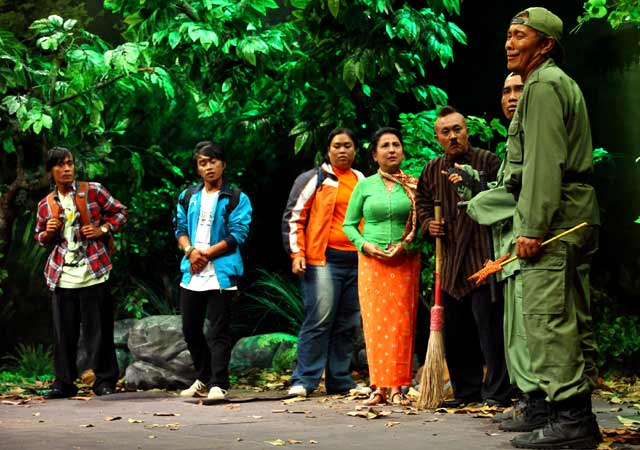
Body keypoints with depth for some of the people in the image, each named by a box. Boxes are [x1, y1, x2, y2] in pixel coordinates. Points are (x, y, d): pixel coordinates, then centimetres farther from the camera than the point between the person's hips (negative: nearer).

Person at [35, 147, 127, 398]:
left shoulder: (93, 191, 3)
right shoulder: (45, 205, 10)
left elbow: (120, 212, 10)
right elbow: (40, 237, 22)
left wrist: (103, 229, -5)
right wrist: (48, 233, 0)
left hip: (94, 273, -3)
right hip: (62, 277, 3)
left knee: (98, 330, 0)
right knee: (64, 332, 5)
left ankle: (105, 380, 9)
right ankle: (64, 382, 14)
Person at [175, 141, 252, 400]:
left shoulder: (237, 199, -1)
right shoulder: (188, 197, 14)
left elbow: (237, 235, -8)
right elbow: (180, 229, 12)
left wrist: (206, 254, -13)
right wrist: (190, 251, -9)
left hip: (221, 273, -5)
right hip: (191, 274, 5)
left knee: (219, 331, -6)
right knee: (190, 330, 12)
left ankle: (218, 384, -3)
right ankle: (203, 379, 27)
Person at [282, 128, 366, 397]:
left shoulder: (363, 182, 17)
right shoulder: (313, 179, 3)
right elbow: (293, 217, 1)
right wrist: (297, 253, -8)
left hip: (357, 262, 5)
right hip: (323, 260, -5)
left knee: (348, 325, 8)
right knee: (319, 320, -12)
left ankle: (340, 380, 15)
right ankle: (304, 380, -8)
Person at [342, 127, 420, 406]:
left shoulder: (414, 186, 5)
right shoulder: (365, 186, 6)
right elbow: (349, 224, 9)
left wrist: (406, 244, -11)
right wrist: (364, 244, -7)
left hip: (405, 263, 0)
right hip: (371, 260, 0)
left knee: (402, 323, -3)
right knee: (375, 322, -3)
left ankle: (397, 387, 0)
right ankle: (379, 387, 1)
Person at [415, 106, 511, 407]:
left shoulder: (487, 162, -2)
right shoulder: (432, 170, 14)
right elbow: (422, 203, 28)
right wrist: (428, 223, 8)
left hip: (483, 257, -6)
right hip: (450, 263, 6)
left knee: (489, 326, -9)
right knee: (455, 332, 9)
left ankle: (496, 392, -5)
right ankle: (466, 391, 18)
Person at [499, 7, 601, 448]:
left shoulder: (543, 85, -9)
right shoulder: (563, 83, 24)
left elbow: (544, 162, -18)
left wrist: (533, 227, -21)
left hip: (554, 214, -11)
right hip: (577, 212, 11)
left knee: (547, 316, -13)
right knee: (574, 318, 10)